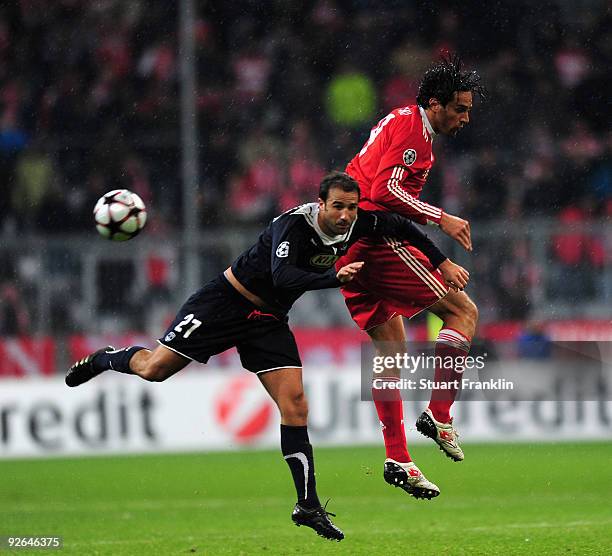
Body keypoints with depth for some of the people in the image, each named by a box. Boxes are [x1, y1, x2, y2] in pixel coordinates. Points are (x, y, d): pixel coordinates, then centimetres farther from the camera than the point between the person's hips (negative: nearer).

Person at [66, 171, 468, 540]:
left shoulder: (357, 224, -7)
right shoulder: (295, 225, -27)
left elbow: (402, 226, 11)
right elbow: (283, 276, -42)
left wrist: (443, 263, 9)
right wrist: (335, 277, -53)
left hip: (269, 320, 6)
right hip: (228, 300, -5)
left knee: (294, 401, -9)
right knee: (154, 369, -8)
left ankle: (308, 506, -7)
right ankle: (106, 359, 27)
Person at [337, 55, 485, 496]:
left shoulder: (399, 123, 23)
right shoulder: (411, 126, -8)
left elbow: (358, 181, 26)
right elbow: (387, 192, -20)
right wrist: (442, 219, -17)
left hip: (351, 245, 10)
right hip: (379, 240, -10)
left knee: (392, 349, 11)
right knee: (463, 311, -6)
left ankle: (397, 460, 10)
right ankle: (438, 416, -14)